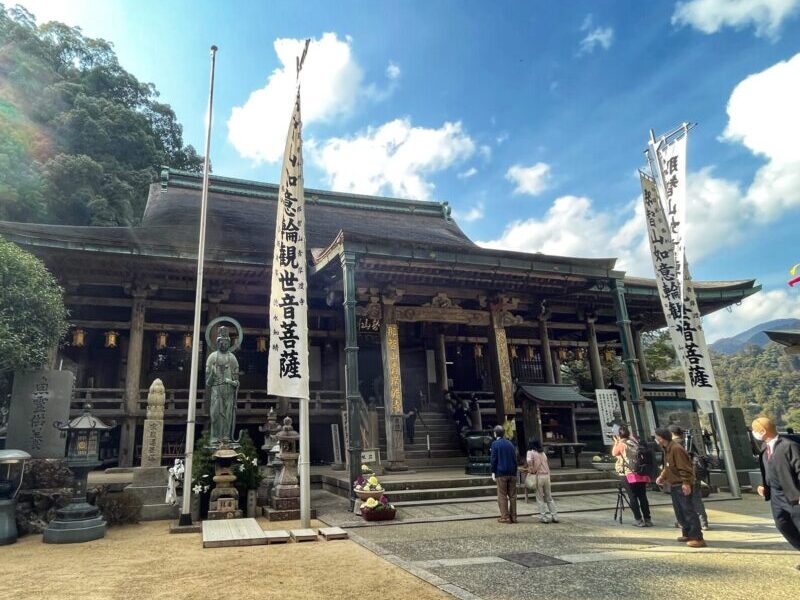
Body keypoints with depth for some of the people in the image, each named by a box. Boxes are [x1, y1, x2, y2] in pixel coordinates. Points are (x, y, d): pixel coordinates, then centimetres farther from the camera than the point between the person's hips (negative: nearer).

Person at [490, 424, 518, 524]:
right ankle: (513, 516, 10)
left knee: (502, 496, 0)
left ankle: (505, 517, -2)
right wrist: (515, 472, 16)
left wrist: (493, 473, -4)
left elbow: (494, 459, -8)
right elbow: (515, 459, 13)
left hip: (501, 473, -5)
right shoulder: (510, 444, 12)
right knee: (512, 495, 8)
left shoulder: (495, 444, -4)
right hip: (512, 473, 5)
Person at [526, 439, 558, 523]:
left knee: (540, 498, 4)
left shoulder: (531, 452, 0)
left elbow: (529, 461, -19)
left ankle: (544, 517, 3)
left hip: (538, 476, -5)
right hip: (547, 475, 5)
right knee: (549, 498, 14)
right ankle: (555, 516, 11)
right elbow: (546, 465, 15)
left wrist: (531, 471, -8)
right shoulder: (543, 453, 17)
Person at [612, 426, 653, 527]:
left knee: (633, 497, 1)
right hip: (642, 473, 5)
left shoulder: (621, 444, -4)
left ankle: (638, 520, -3)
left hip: (630, 474, -5)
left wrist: (616, 443, 23)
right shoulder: (634, 442, 10)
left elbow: (614, 453, 12)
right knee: (643, 496, 10)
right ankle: (647, 519, 11)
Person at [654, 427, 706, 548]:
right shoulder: (667, 449, 12)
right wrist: (662, 477, 11)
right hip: (674, 485, 10)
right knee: (679, 512, 15)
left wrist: (686, 483, -26)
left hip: (682, 486, -10)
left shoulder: (676, 449, -20)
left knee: (688, 511, -9)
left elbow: (684, 468, -23)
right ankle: (687, 534, 24)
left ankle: (698, 538, -6)